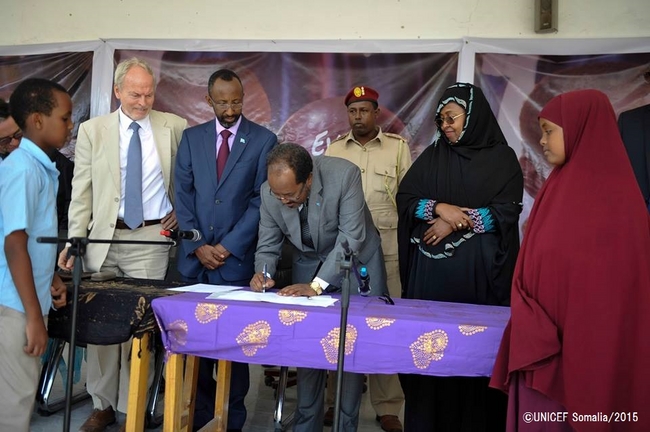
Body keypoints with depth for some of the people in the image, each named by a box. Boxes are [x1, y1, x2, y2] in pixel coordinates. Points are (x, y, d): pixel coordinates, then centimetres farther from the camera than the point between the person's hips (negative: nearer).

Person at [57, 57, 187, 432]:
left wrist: (181, 211, 4)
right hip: (103, 237, 2)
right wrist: (73, 242, -4)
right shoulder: (92, 130, 3)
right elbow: (81, 192, 2)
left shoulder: (174, 127, 2)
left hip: (151, 239, -1)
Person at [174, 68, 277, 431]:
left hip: (238, 257, -3)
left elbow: (262, 201, -5)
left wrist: (228, 246, -9)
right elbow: (183, 195, 5)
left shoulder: (264, 140, 0)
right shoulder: (192, 137, 9)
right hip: (195, 256, 3)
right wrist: (197, 246, -4)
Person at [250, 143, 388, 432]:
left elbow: (351, 238, -29)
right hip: (308, 262, 3)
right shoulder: (269, 193, -18)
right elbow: (268, 245, -6)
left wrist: (317, 286, -35)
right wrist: (263, 272, -28)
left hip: (356, 260, -3)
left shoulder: (344, 175, -31)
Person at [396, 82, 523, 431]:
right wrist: (439, 208, -12)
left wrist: (456, 223, -11)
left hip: (479, 268, -2)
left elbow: (507, 211, -5)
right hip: (431, 268, 2)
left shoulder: (502, 157, 4)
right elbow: (405, 197, 5)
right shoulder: (432, 155, 12)